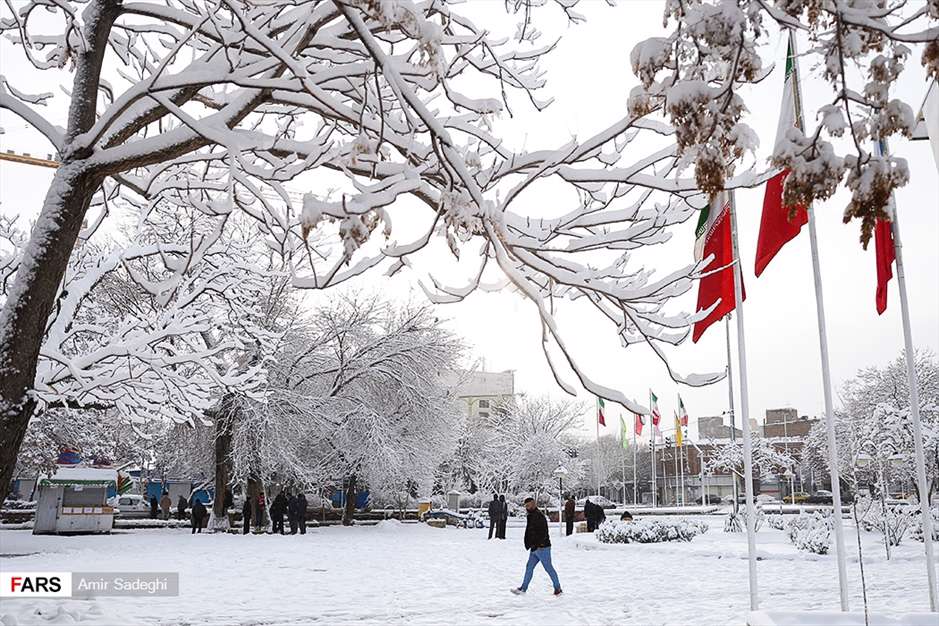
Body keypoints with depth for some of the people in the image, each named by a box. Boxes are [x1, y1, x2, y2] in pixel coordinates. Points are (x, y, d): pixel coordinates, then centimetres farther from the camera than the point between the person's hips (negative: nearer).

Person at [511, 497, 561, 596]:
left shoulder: (539, 516, -18)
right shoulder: (531, 516, 14)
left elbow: (542, 533, -24)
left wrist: (536, 545, -23)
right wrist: (528, 544, 16)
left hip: (542, 548, -10)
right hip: (535, 548, 10)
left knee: (548, 568, -1)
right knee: (529, 567, 11)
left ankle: (558, 588, 11)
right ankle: (523, 588, 16)